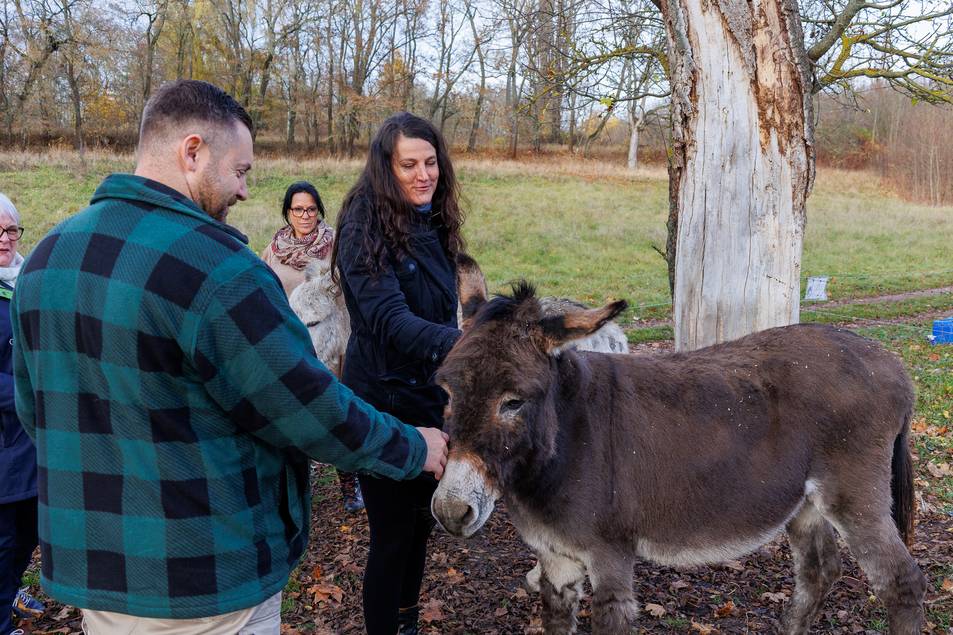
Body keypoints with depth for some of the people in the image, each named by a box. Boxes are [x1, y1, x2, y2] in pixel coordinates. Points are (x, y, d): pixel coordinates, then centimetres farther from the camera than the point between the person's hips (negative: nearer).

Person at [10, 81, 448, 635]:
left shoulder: (47, 255, 3)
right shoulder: (215, 266, -24)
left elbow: (34, 407, 13)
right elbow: (310, 411, -20)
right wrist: (413, 448, -4)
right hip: (204, 581, -7)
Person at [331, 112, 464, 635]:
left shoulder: (434, 224, 5)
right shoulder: (365, 228, -18)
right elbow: (390, 319, -30)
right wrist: (463, 343, -45)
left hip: (433, 396, 8)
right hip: (385, 402, -7)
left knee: (421, 520, 20)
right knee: (392, 533, 3)